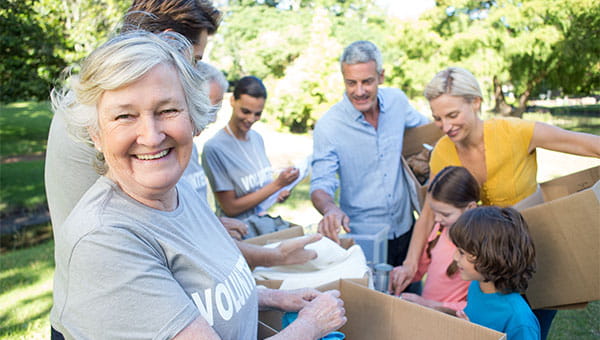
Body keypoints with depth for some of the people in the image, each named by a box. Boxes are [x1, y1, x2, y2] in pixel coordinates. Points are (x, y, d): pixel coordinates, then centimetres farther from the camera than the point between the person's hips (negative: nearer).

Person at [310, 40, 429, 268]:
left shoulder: (397, 100, -4)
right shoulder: (328, 126, -16)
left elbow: (425, 129, 16)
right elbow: (320, 185, -17)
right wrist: (330, 209, -38)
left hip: (405, 229, 4)